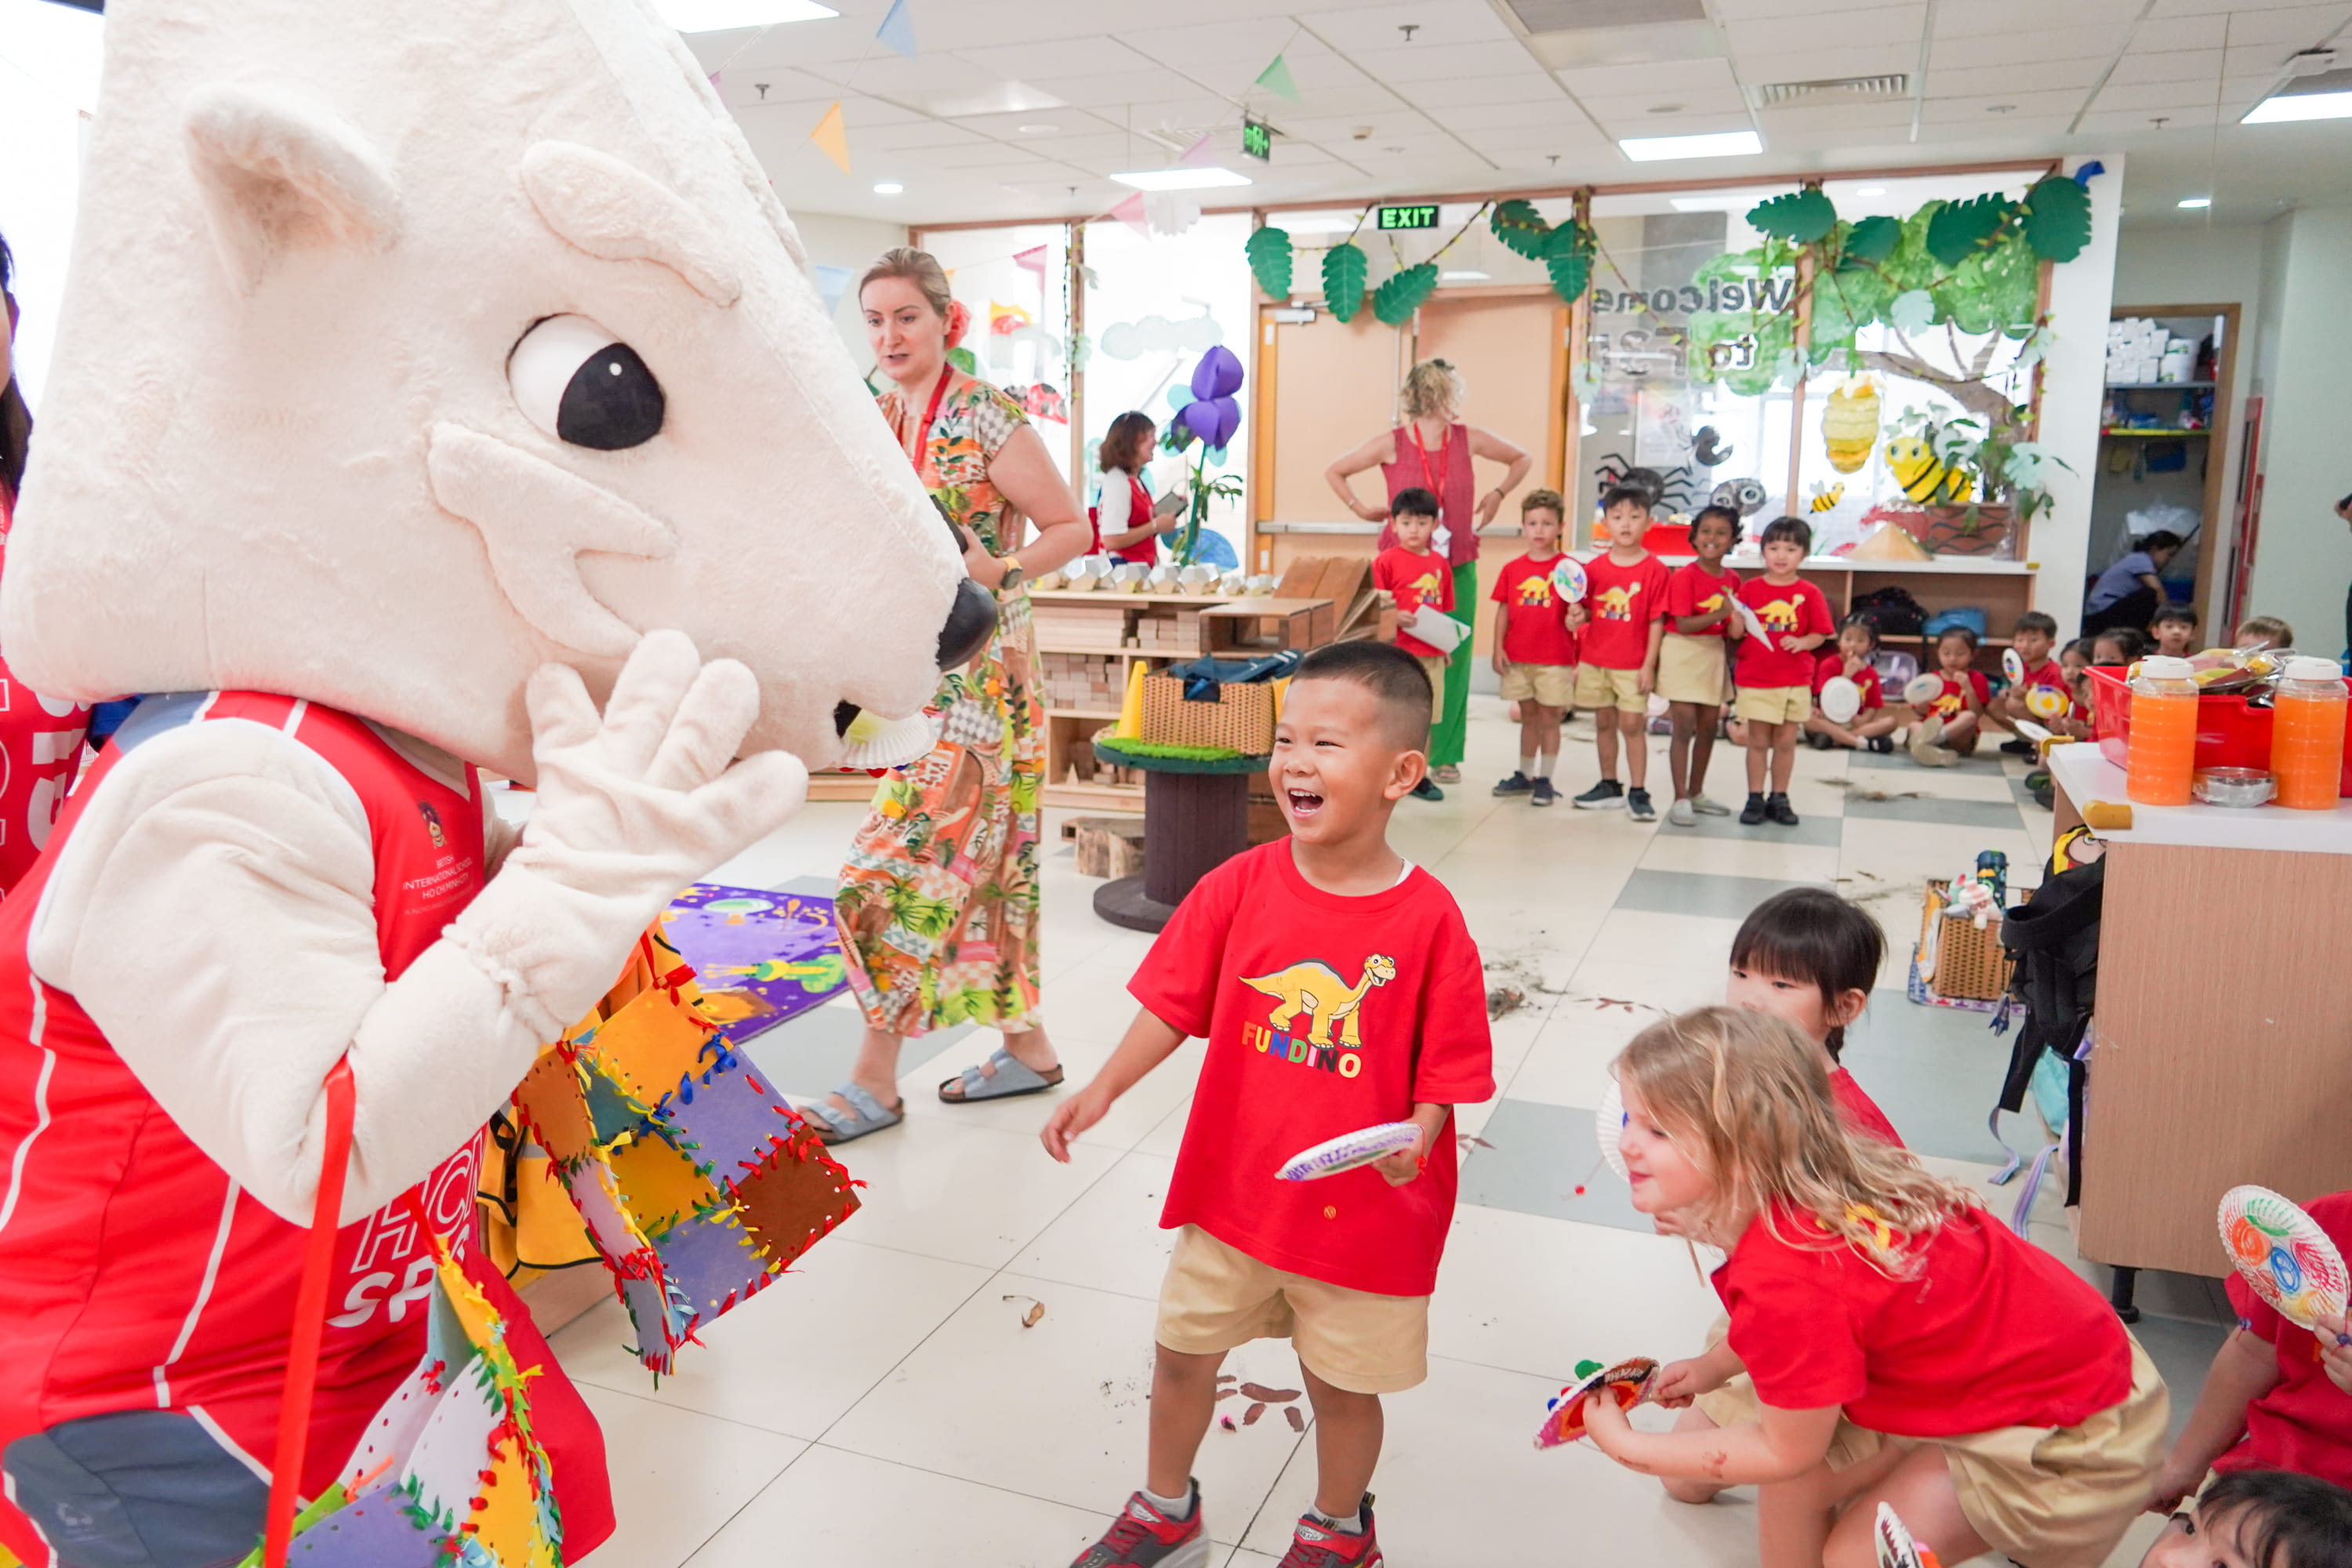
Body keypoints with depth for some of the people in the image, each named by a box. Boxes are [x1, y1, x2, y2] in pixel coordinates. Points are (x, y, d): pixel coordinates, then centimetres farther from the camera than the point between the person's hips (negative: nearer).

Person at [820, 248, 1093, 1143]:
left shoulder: (986, 418, -10)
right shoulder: (877, 421, 12)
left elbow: (1071, 529, -8)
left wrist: (999, 571, -22)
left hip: (973, 665, -8)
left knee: (901, 858, -8)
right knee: (976, 859, 11)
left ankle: (875, 1079, 3)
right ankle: (1026, 1046, 23)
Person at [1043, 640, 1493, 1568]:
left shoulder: (1428, 919, -17)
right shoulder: (1240, 886, -9)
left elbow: (1446, 1068, -12)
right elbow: (1173, 1004, -5)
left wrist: (1413, 1139, -29)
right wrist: (1104, 1089, -17)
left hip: (1364, 1207, -3)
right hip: (1230, 1186, 3)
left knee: (1344, 1381, 18)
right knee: (1183, 1352, 20)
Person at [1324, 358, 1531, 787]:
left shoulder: (1468, 439, 4)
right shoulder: (1392, 443, -4)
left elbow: (1521, 459, 20)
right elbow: (1334, 472, 6)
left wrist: (1498, 494, 9)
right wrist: (1362, 510, 1)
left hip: (1458, 567, 2)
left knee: (1454, 659, 1)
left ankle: (1445, 754, 10)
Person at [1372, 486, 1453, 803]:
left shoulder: (1439, 564, 10)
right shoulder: (1387, 561, -5)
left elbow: (1445, 610, 17)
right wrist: (1396, 618, -21)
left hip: (1433, 653, 5)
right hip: (1398, 653, -5)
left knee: (1425, 718, 12)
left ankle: (1418, 776, 22)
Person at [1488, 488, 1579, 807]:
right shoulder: (1513, 569, 4)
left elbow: (1575, 611, -2)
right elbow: (1504, 611, 7)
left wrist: (1576, 618, -25)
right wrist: (1498, 649, 1)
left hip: (1555, 660, -3)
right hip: (1518, 658, 3)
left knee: (1550, 718, 4)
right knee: (1528, 716, 14)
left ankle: (1544, 780, 12)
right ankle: (1524, 775, 25)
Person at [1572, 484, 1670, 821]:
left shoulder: (1655, 569, -7)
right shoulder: (1595, 568, 2)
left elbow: (1657, 621, -7)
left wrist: (1649, 665, -10)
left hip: (1633, 665, -4)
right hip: (1596, 660, 4)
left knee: (1632, 725, -3)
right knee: (1604, 723, 12)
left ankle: (1638, 793, 5)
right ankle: (1609, 787, 24)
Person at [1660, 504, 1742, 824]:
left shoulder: (1732, 579, 6)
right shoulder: (1685, 576, -13)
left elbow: (1730, 626, 15)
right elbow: (1683, 624, -19)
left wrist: (1735, 629, -8)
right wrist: (1720, 615, -28)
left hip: (1714, 654, 7)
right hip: (1682, 653, -6)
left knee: (1709, 727, 11)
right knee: (1684, 726, -9)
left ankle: (1696, 794, 25)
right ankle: (1680, 800, -4)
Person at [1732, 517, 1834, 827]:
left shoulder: (1809, 594, 0)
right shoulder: (1750, 589, 0)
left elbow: (1820, 634, 1)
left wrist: (1802, 642, -19)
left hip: (1796, 681, 1)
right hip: (1756, 679, -1)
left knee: (1786, 741, 8)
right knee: (1758, 741, 4)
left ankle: (1779, 798, 19)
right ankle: (1755, 798, 12)